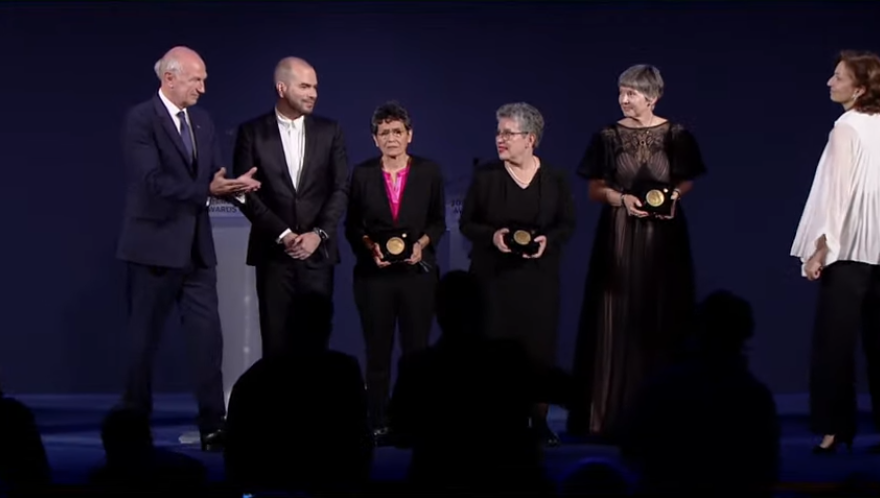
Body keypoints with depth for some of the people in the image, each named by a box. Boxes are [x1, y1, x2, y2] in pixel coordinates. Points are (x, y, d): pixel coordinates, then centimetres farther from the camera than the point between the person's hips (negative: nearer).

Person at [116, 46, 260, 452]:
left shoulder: (202, 121, 11)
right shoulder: (140, 119, -11)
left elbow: (213, 178, 10)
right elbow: (153, 182, -21)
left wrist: (234, 186, -13)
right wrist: (208, 189, -26)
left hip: (197, 248, 6)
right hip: (155, 246, -6)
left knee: (208, 338, 2)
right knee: (143, 340, 5)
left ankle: (213, 426, 6)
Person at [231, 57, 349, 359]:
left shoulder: (329, 131, 8)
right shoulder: (252, 132, 2)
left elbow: (340, 189, 3)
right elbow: (245, 192, -4)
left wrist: (318, 234, -10)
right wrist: (282, 234, -11)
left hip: (317, 252, 2)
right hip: (273, 252, -1)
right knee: (276, 340, 0)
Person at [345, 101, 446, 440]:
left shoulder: (429, 171, 3)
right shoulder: (363, 174, 3)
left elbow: (438, 221, 7)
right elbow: (352, 225, 8)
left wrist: (421, 244, -10)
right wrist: (370, 247, -9)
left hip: (418, 270, 0)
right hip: (374, 273, 0)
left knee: (417, 348, -2)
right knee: (378, 351, 3)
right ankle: (377, 422, 8)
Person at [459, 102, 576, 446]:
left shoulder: (554, 179, 1)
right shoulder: (485, 176, 0)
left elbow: (568, 224, 6)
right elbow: (466, 223, 3)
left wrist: (548, 240, -14)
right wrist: (491, 235, -16)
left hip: (538, 276, 1)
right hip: (493, 275, -1)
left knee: (539, 347, 1)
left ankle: (540, 420, 11)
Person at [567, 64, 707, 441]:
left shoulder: (676, 135, 0)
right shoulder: (609, 136, 2)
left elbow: (687, 181, 9)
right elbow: (595, 190, 4)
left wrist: (673, 195, -11)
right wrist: (621, 198, -14)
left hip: (664, 236, 0)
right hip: (619, 236, 0)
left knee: (663, 319, 0)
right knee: (617, 319, -2)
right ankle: (615, 414, 3)